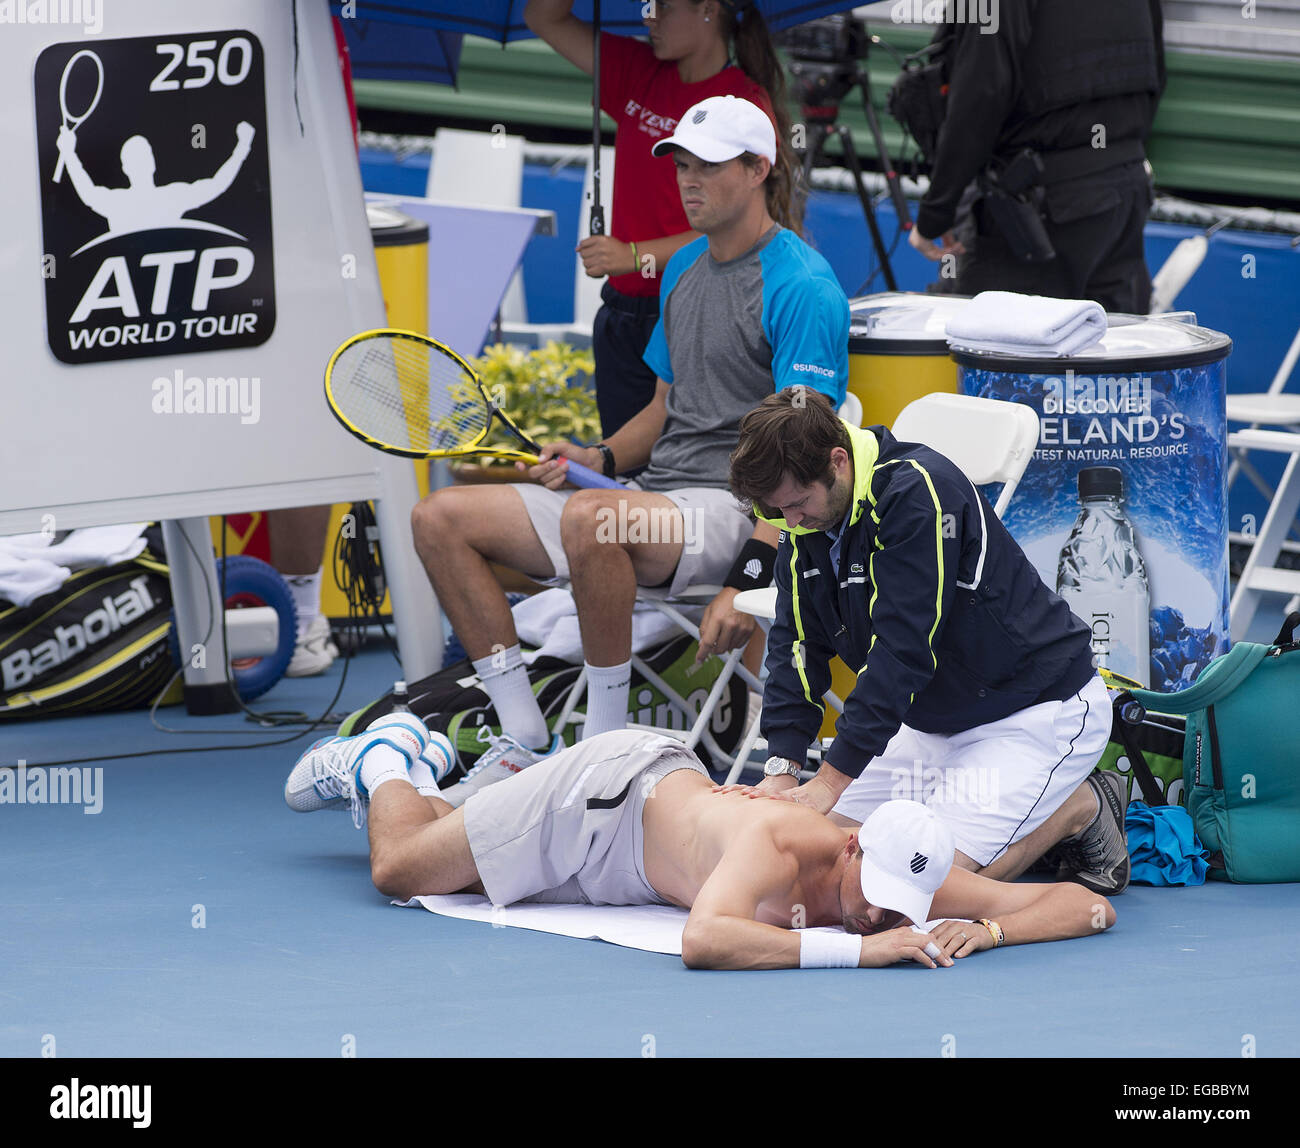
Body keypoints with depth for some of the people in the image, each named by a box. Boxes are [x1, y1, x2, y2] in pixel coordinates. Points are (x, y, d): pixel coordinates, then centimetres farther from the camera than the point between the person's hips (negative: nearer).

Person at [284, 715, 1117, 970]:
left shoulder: (912, 882, -32)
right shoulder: (776, 846, -47)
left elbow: (1090, 907, -30)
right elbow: (704, 942, -66)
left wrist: (986, 929, -49)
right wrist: (856, 949, -64)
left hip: (673, 784, 6)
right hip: (607, 792, -6)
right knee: (398, 872, 7)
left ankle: (414, 758, 56)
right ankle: (381, 766, 37)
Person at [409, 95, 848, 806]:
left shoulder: (803, 287, -10)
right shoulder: (683, 269, 17)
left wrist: (746, 582, -28)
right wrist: (601, 457, 4)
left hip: (738, 509, -9)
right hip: (655, 499, 9)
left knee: (591, 520, -40)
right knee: (441, 519, -2)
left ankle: (605, 745, -25)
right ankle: (522, 741, -3)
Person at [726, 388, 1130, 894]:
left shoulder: (918, 492, -27)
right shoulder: (806, 519, -2)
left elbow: (903, 648, -30)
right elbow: (797, 643, 1)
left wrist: (833, 778, -29)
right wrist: (782, 767, -13)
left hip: (1036, 709, -9)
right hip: (935, 720, 9)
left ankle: (1080, 808, 1)